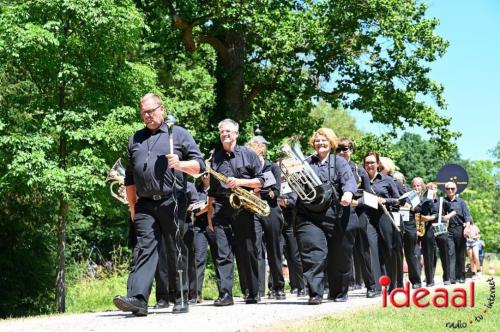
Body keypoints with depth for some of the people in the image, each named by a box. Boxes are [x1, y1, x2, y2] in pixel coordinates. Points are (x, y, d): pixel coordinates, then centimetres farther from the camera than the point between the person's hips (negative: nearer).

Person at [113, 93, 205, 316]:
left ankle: (181, 299, 10)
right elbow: (129, 178, 22)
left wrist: (180, 164, -15)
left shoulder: (178, 134, 8)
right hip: (145, 205, 3)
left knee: (176, 251, 1)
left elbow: (199, 165, 3)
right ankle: (137, 299, -18)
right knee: (144, 249, -8)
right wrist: (132, 206, 17)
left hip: (172, 203, -3)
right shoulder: (135, 139, 20)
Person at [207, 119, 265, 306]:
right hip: (221, 209, 2)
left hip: (243, 207, -2)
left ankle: (253, 293, 13)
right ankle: (225, 294, -9)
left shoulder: (248, 155, 7)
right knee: (223, 253, -7)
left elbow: (260, 180, 4)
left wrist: (240, 182, -11)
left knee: (247, 252, 3)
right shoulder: (215, 156, 16)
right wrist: (210, 211, 14)